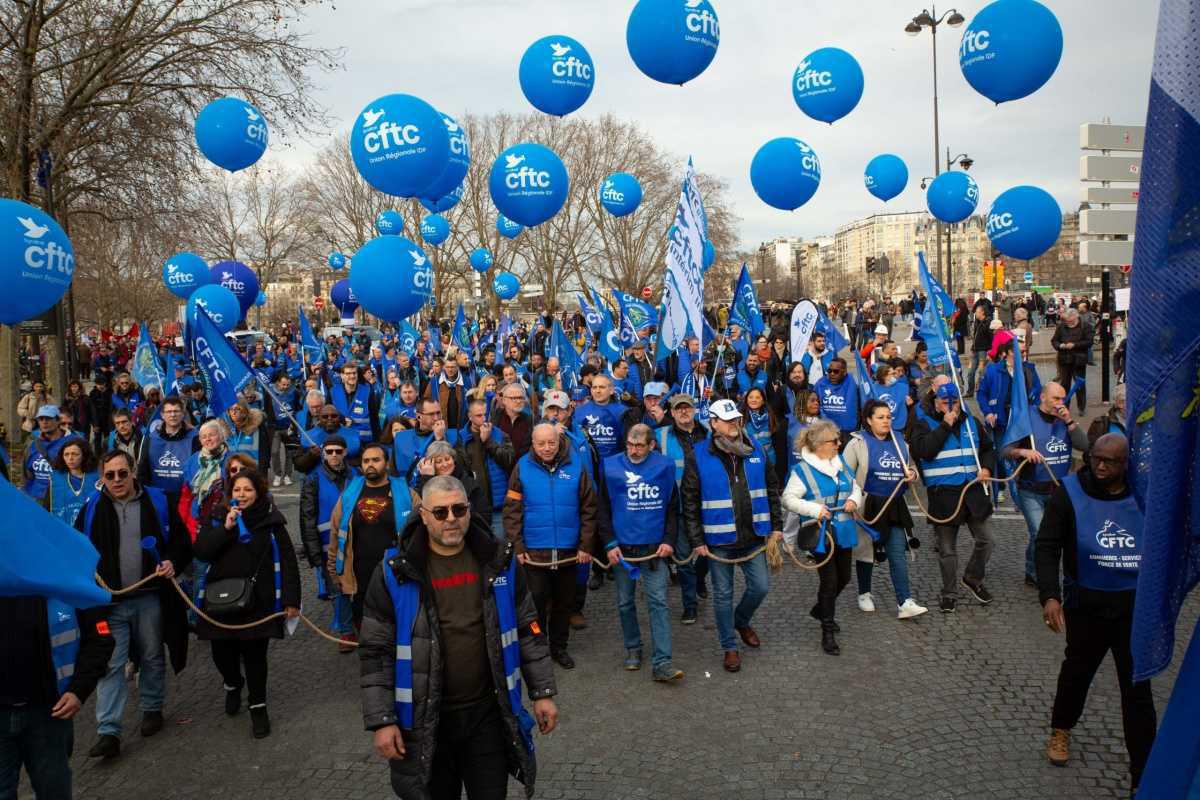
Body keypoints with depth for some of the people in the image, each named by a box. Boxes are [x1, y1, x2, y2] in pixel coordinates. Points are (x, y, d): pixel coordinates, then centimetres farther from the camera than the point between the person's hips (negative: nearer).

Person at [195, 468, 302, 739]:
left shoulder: (271, 521, -4)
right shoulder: (218, 518, 4)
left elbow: (287, 561, -5)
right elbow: (201, 552, -7)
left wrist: (291, 600, -9)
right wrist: (226, 527, -19)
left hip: (258, 602, -2)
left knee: (255, 655, 1)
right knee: (222, 653, 8)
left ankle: (258, 706, 21)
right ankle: (233, 685, 42)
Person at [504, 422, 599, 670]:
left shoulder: (576, 466, -3)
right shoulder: (523, 468, -4)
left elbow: (589, 510, -1)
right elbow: (512, 511, -4)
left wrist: (586, 546, -4)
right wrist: (518, 547, -8)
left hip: (568, 550, 1)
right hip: (534, 551, -1)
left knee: (564, 602, 14)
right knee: (536, 602, 6)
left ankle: (559, 647, 30)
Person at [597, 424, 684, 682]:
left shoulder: (664, 467, -3)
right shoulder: (611, 467, -4)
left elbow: (673, 507, 6)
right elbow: (603, 509, 1)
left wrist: (668, 540, -3)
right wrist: (610, 544, -5)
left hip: (654, 547, -1)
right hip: (622, 547, 1)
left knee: (658, 602, -6)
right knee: (625, 602, 12)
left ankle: (661, 663, -4)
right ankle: (633, 649, 31)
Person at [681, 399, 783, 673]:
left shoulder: (755, 450, 1)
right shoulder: (699, 456, -11)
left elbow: (772, 489, 10)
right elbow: (689, 501, -8)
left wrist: (776, 525, 7)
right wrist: (697, 540, -9)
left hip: (753, 536, 4)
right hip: (719, 539, -3)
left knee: (760, 587, 10)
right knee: (723, 594, 7)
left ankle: (741, 621, 41)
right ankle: (729, 647, 25)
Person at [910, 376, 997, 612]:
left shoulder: (971, 421, 9)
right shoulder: (923, 423, -5)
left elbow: (988, 448, 20)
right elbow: (923, 451, -22)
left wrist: (987, 467, 0)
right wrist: (945, 425, -20)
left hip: (973, 489, 4)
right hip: (942, 494, -4)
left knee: (986, 540, 6)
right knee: (947, 549, 6)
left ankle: (972, 578, 31)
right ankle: (949, 594, 21)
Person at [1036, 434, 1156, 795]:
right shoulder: (1070, 493, -12)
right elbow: (1047, 546, -12)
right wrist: (1049, 595, -24)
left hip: (1135, 603, 1)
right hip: (1086, 602, -1)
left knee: (1137, 686, 3)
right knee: (1078, 668, 19)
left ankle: (1142, 776, 13)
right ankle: (1061, 729, 45)